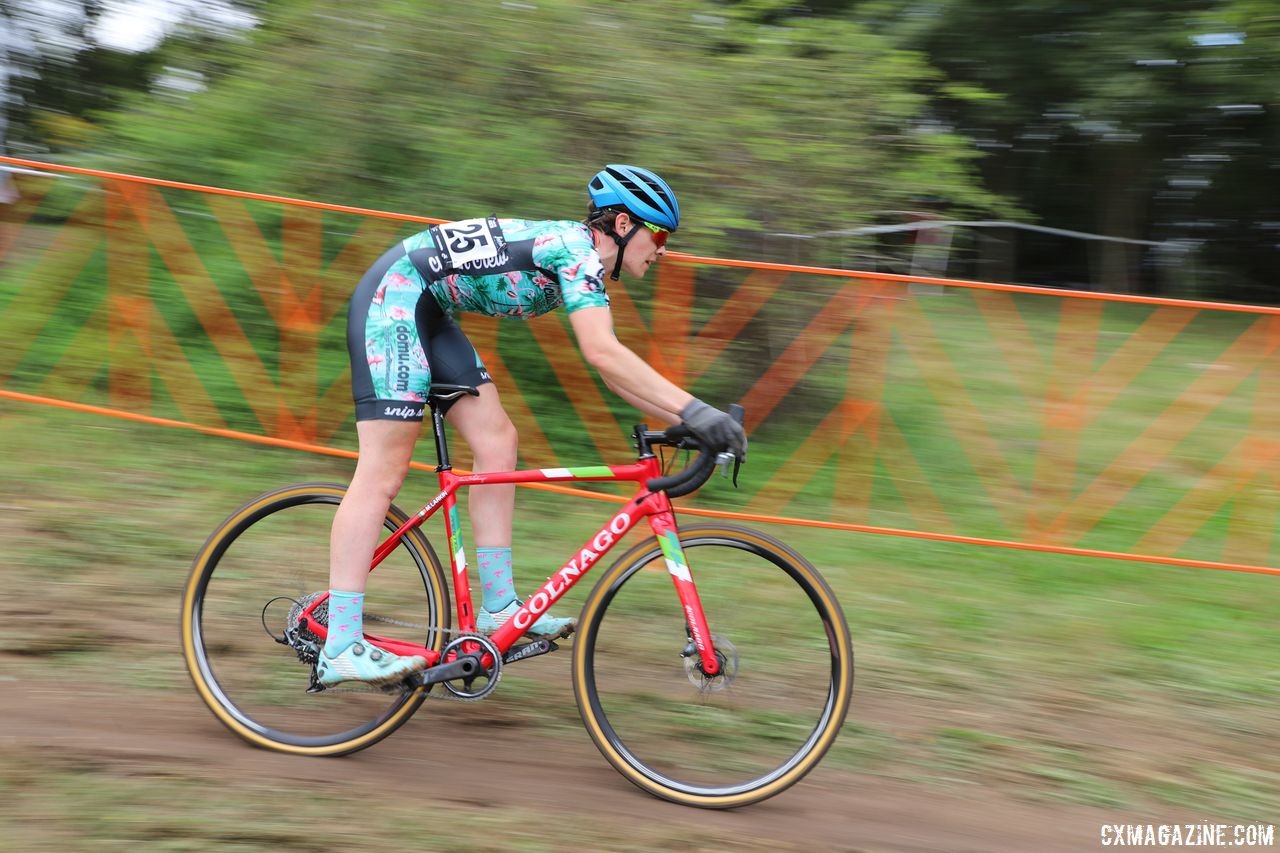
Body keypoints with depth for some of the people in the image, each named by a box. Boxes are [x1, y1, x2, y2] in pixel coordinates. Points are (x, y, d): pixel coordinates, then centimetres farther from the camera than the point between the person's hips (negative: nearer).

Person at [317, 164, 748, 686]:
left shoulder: (580, 258, 13)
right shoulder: (577, 249, -15)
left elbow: (612, 370, 14)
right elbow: (603, 354, -29)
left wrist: (683, 420, 6)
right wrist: (695, 411, -30)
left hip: (425, 312, 10)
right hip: (394, 296, -10)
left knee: (496, 442, 4)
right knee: (383, 472, -12)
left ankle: (498, 608, 9)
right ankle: (339, 650, -10)